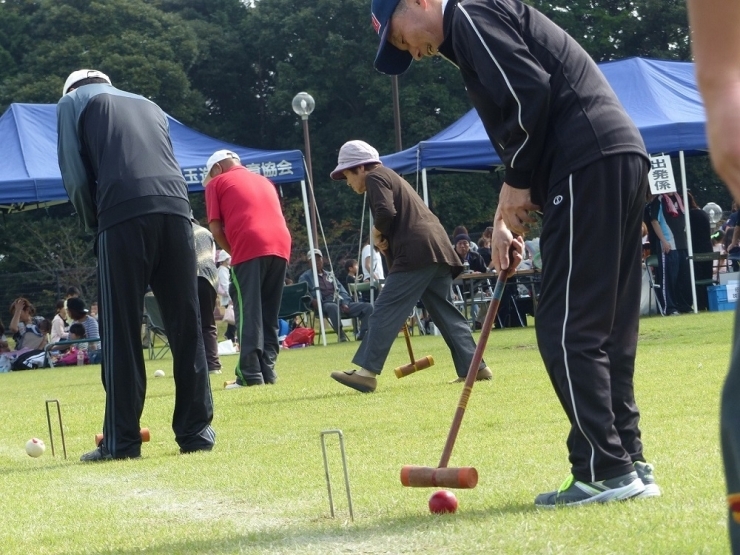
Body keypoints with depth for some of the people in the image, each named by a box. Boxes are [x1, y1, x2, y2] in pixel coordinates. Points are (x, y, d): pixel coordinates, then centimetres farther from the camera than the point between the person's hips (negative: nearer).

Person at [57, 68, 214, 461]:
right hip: (175, 207, 4)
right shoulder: (148, 106, 33)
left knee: (121, 332, -1)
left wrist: (93, 223, 18)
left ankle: (121, 440, -1)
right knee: (186, 327, 7)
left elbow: (75, 176, 7)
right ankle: (196, 431, 8)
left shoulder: (72, 102, 19)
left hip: (123, 213, -4)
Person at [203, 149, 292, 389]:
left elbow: (216, 228, 5)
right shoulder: (264, 181, 31)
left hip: (250, 247, -6)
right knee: (269, 314, 11)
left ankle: (250, 374, -11)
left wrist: (233, 251, 16)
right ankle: (267, 370, 8)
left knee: (249, 313, -5)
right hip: (280, 244, 6)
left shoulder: (217, 183, 14)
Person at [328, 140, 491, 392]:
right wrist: (385, 240, 13)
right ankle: (473, 367, 9)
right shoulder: (392, 178, 31)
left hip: (416, 253, -10)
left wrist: (377, 232, 2)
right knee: (445, 312, 12)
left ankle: (367, 371, -18)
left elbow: (385, 213, -16)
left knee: (386, 311, -12)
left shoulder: (375, 177, 2)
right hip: (438, 249, 10)